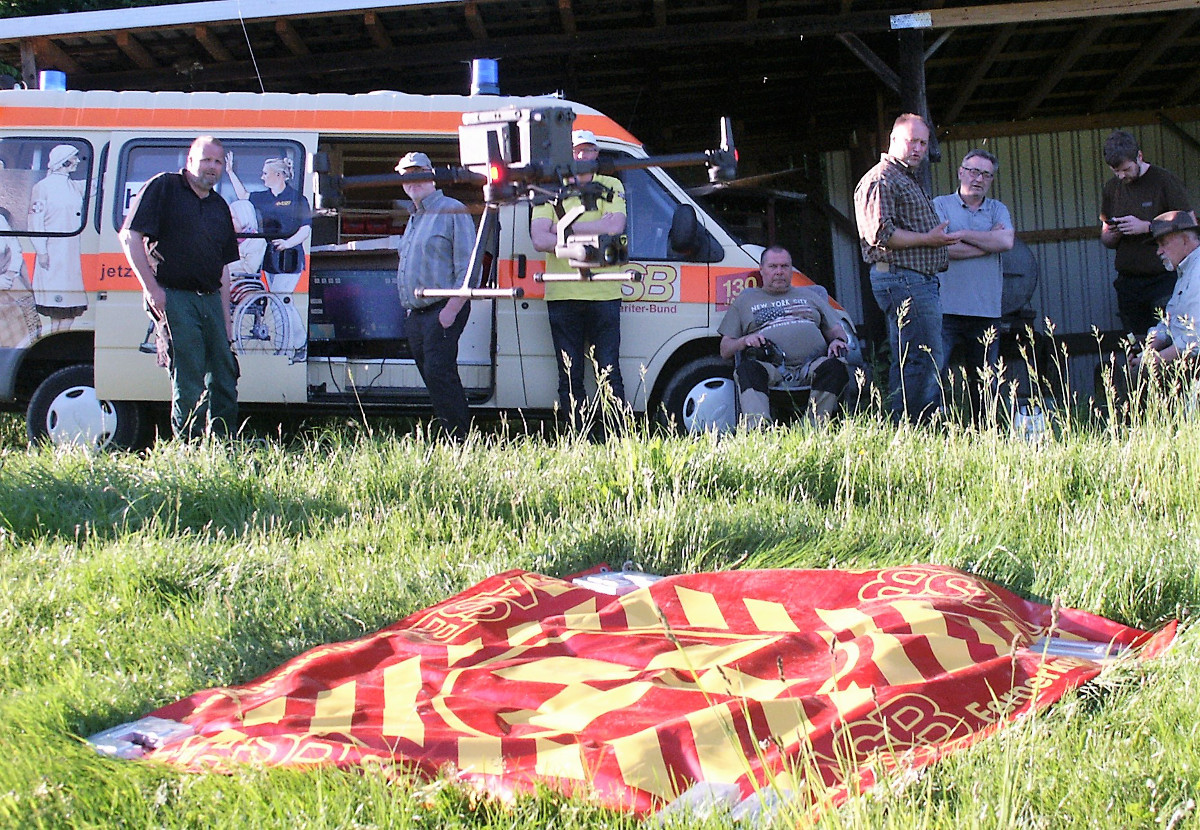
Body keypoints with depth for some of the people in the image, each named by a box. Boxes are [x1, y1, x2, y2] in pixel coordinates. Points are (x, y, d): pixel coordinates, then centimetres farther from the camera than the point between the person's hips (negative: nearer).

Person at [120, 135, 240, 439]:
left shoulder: (219, 207, 19)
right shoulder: (164, 188, -1)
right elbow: (131, 236, -7)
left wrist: (226, 317, 15)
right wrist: (151, 288, -12)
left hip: (211, 300, 7)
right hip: (174, 297, -7)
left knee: (224, 378, 7)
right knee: (188, 382, -7)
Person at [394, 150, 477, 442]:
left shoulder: (453, 211, -5)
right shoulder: (414, 218, 22)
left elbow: (468, 266, -12)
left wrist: (451, 309, -19)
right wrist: (409, 311, 18)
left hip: (442, 311, -9)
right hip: (415, 314, 9)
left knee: (438, 374, -18)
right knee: (432, 378, 7)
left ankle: (461, 441, -16)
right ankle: (452, 439, 11)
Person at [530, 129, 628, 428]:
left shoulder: (611, 188, 11)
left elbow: (615, 226, -9)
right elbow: (539, 240, -5)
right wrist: (590, 235, -10)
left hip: (604, 294, -1)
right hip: (563, 294, 1)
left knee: (609, 375, -1)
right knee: (570, 378, 3)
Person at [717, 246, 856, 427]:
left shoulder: (809, 295, 33)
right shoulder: (745, 301, 27)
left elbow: (836, 330, 28)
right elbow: (725, 350, 21)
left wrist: (838, 340, 3)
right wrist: (745, 341, -2)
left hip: (811, 365, 2)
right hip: (770, 366, -2)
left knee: (836, 367, -33)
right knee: (746, 370, -37)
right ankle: (758, 429, -59)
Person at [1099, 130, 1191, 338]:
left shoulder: (1165, 181, -4)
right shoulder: (1112, 188, 13)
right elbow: (1106, 240, 21)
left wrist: (1146, 227, -15)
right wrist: (1113, 234, -4)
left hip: (1163, 279, -5)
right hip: (1128, 283, 5)